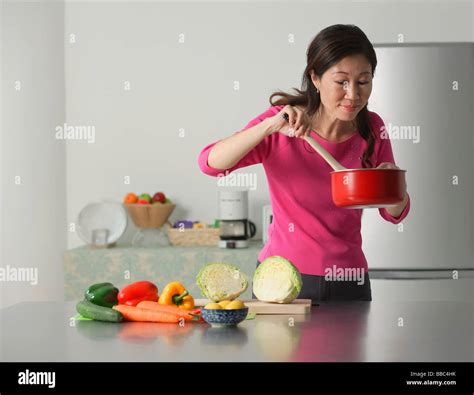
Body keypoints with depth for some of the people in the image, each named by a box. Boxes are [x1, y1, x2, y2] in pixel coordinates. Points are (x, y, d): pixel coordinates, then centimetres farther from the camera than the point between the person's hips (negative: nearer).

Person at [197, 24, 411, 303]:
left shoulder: (371, 128, -3)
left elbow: (395, 214, 5)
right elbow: (210, 163, -23)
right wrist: (271, 125, -34)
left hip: (348, 282, 3)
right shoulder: (281, 127, -11)